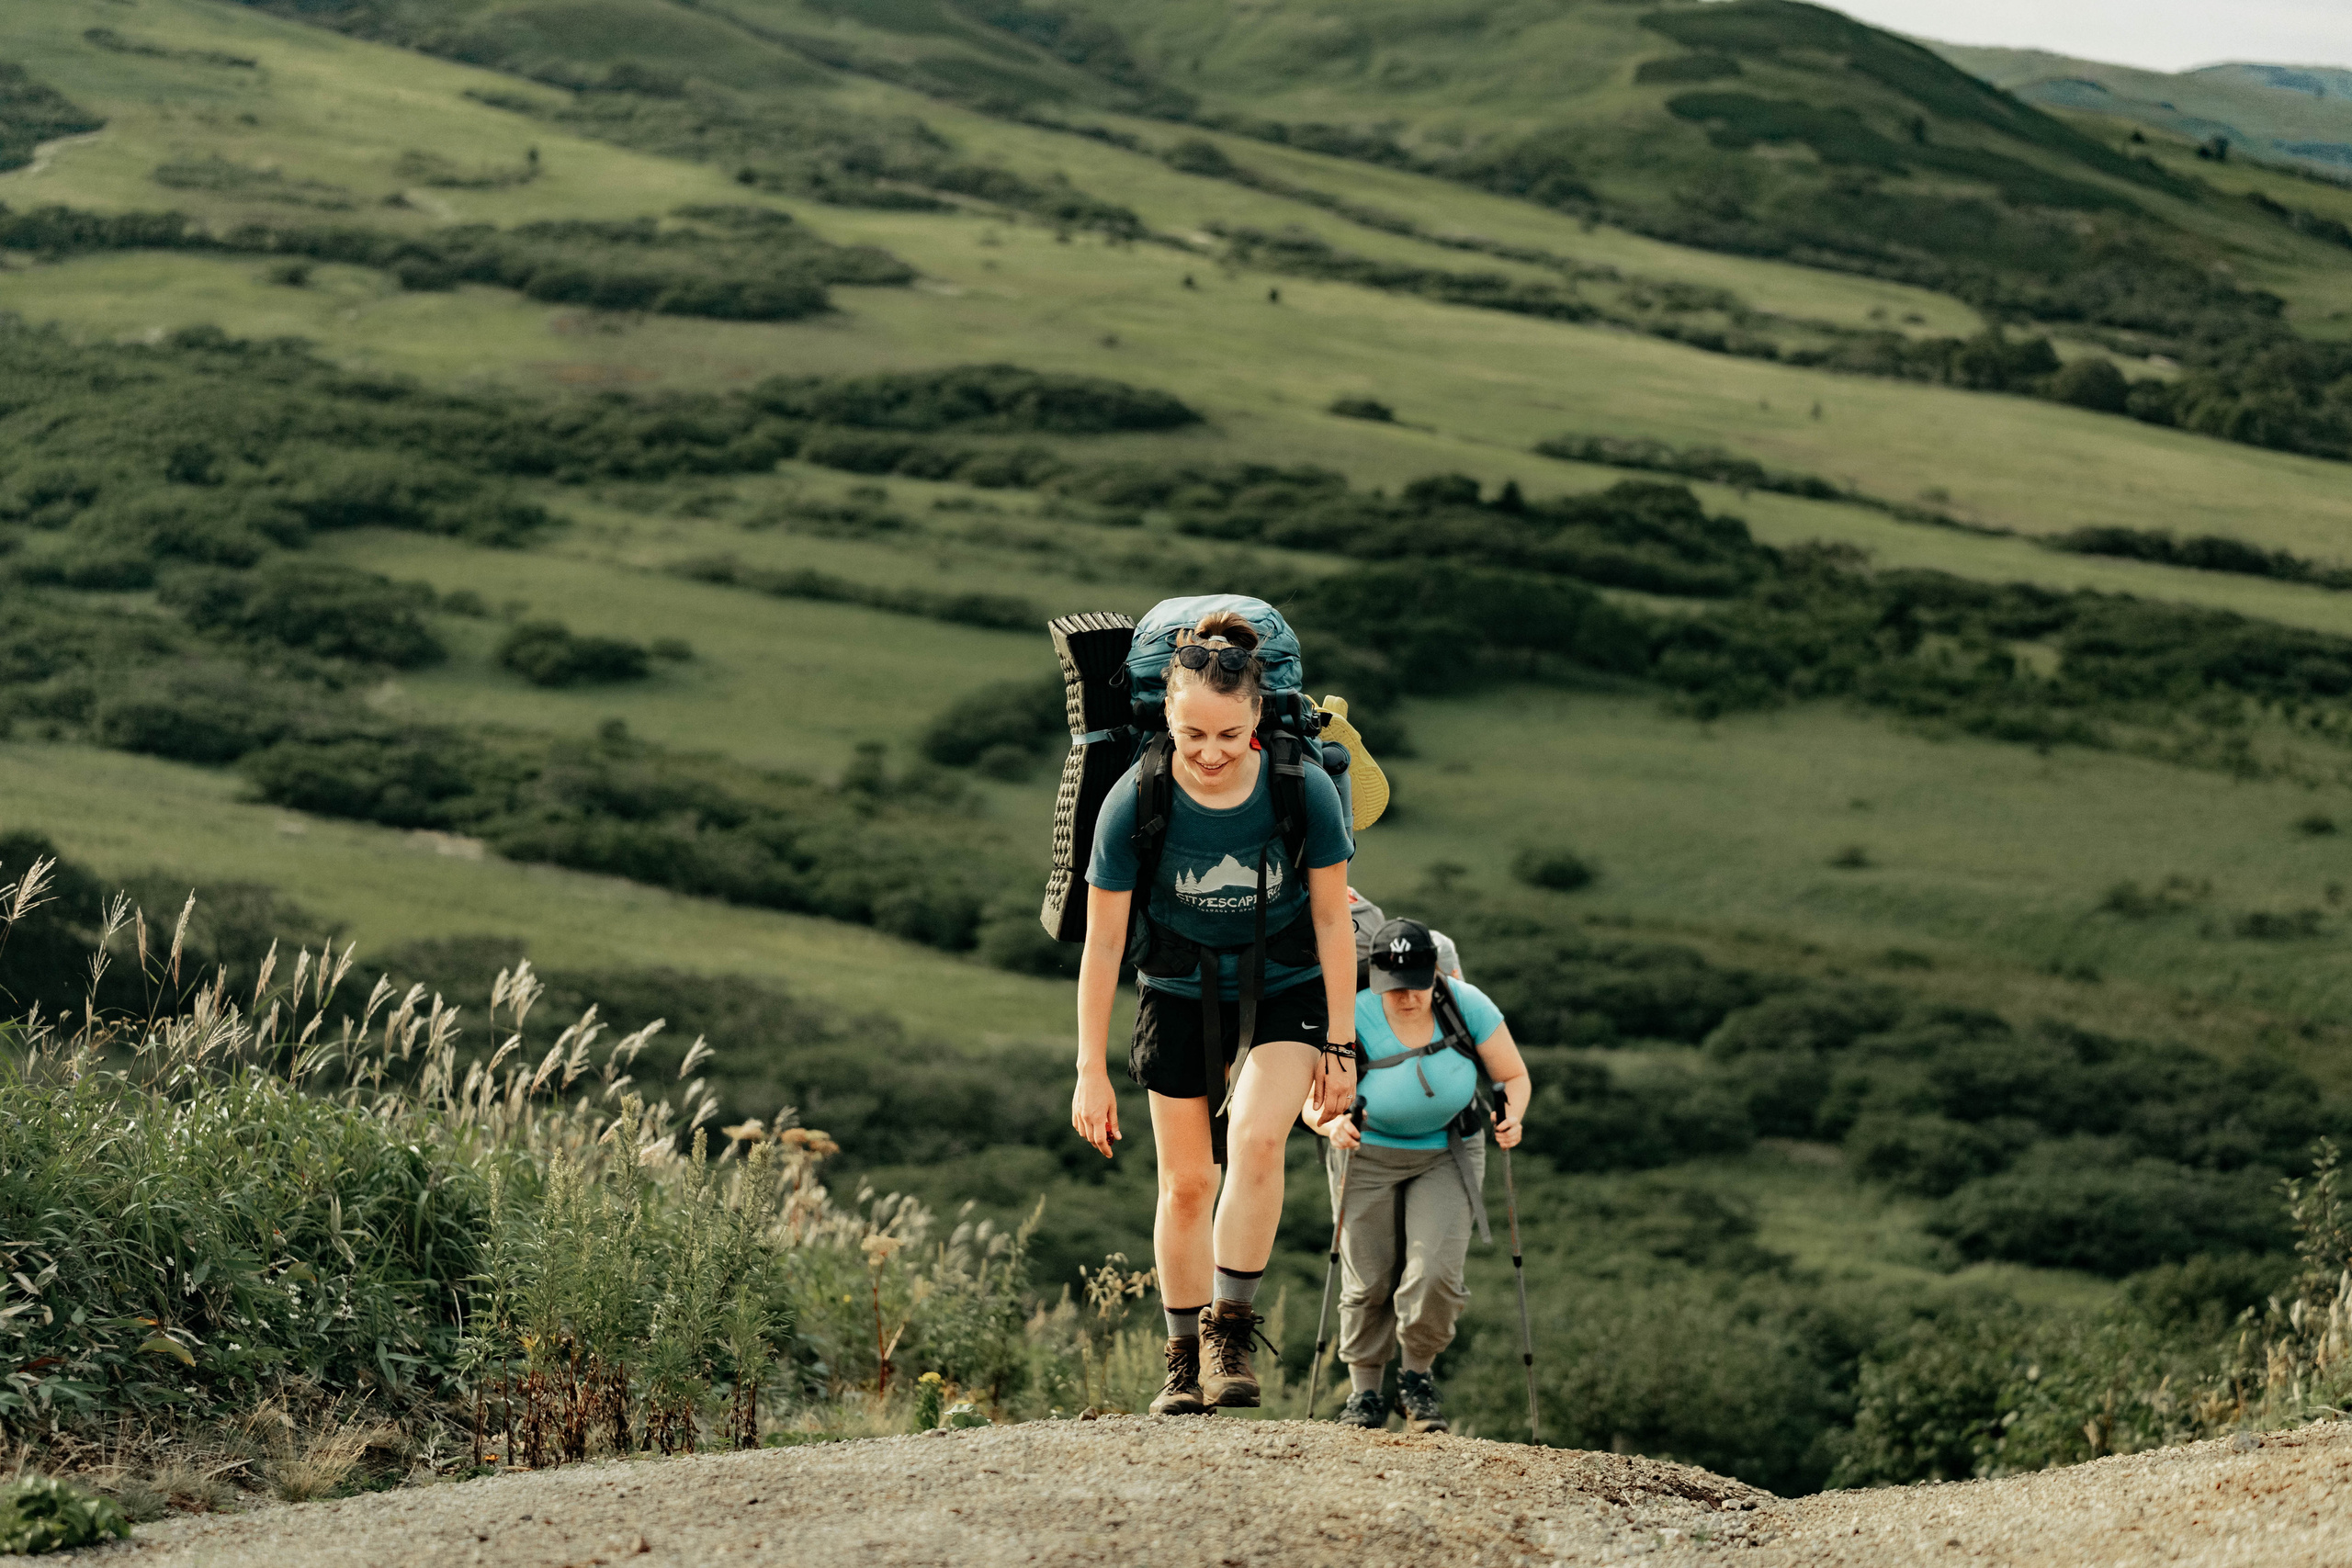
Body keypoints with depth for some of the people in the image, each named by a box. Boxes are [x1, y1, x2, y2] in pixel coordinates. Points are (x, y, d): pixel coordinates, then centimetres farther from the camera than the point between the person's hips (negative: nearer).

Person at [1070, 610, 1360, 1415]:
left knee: (1256, 1141, -24)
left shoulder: (1305, 791, -22)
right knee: (1187, 1181, 5)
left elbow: (1332, 920, -9)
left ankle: (1230, 1331, -13)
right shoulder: (1134, 804, -22)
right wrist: (1091, 1071, -10)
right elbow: (1103, 942, -13)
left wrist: (1340, 1044, -6)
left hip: (1286, 990, -1)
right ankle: (1184, 1359, 20)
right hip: (1181, 993, 1)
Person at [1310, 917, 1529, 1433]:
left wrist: (1511, 1116, -30)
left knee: (1436, 1274, -16)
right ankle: (1365, 1392, 20)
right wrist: (1332, 1123, -35)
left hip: (1447, 1155, 0)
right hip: (1369, 1156, 0)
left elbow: (1514, 1076, -8)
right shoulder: (1353, 1020, -22)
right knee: (1368, 1284, -1)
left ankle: (1418, 1376, 9)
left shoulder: (1466, 1006, -19)